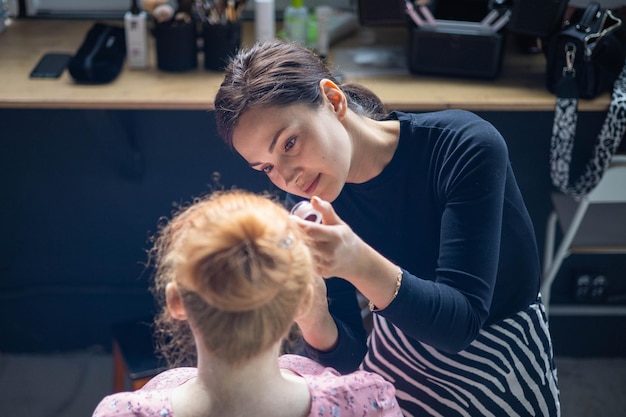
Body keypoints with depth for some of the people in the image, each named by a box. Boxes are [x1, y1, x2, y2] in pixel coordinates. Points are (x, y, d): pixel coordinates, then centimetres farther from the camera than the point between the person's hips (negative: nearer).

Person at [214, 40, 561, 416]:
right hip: (395, 361, 3)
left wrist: (360, 265, -43)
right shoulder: (308, 201, -14)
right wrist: (313, 320, -32)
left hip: (501, 366, -2)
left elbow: (459, 324, -28)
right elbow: (347, 356, -11)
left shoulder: (465, 148, -25)